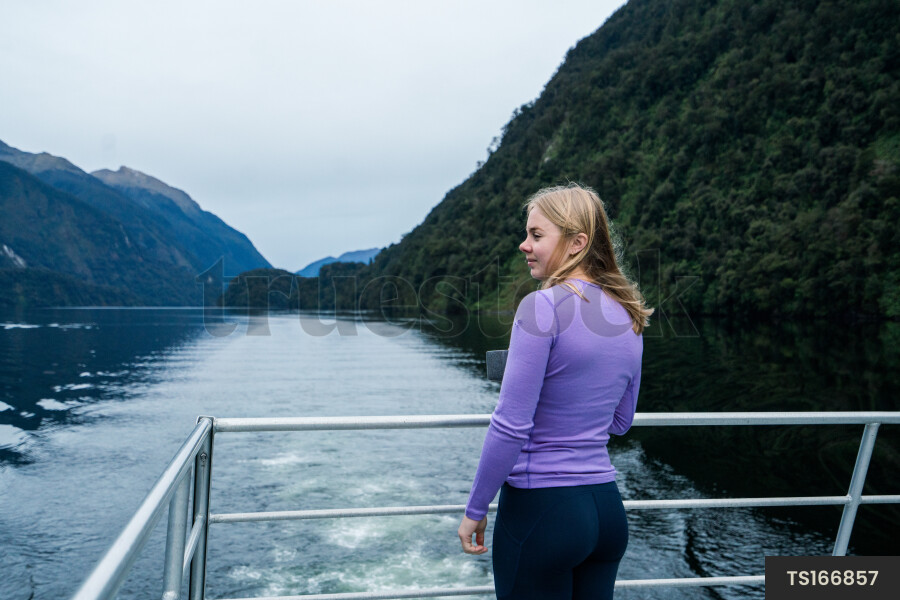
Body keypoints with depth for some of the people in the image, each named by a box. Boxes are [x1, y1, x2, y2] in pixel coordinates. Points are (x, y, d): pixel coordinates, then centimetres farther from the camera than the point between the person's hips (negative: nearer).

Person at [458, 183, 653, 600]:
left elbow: (511, 427, -18)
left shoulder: (543, 306, -16)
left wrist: (475, 510, -8)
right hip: (608, 509, 7)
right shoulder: (628, 316, 5)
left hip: (540, 508, -7)